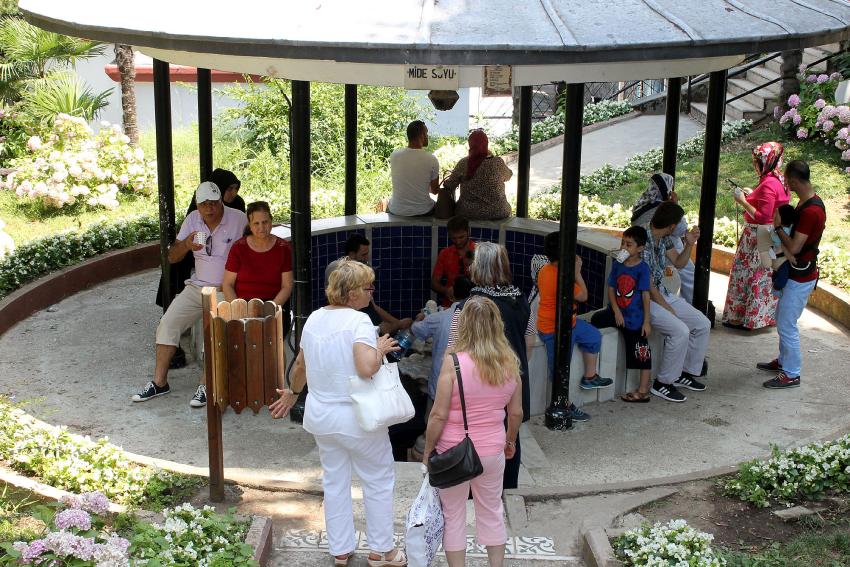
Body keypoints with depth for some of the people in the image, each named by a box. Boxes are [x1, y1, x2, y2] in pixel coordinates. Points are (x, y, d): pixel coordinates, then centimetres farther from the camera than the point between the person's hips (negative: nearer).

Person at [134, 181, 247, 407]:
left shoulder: (238, 219, -9)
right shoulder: (192, 219, 5)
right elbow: (172, 257, 6)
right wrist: (186, 245, -18)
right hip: (197, 286, 5)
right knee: (168, 323, -6)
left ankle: (206, 386, -17)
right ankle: (159, 382, 2)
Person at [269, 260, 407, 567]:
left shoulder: (314, 318, 3)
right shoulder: (358, 320, -20)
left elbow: (300, 364, 15)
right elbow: (366, 368, -33)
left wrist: (291, 393, 31)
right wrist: (380, 348, -14)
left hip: (320, 415, 7)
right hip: (357, 419, -7)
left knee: (334, 481, 19)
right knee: (379, 480, 12)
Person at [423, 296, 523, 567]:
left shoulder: (453, 361, -18)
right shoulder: (510, 364, -5)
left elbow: (439, 415, -17)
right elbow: (516, 412, 5)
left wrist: (427, 452, -4)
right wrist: (510, 441, 22)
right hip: (492, 451, 4)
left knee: (453, 515, 12)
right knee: (491, 512, 20)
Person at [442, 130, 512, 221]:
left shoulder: (463, 163, -11)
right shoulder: (498, 162, -12)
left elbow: (449, 186, -3)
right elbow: (508, 175, 10)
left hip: (468, 212, 1)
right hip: (497, 213, 0)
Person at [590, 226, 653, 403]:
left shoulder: (642, 268, -13)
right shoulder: (617, 265, 2)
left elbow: (645, 295, -13)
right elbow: (611, 289, 3)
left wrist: (646, 321, -13)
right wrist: (616, 311, -9)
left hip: (634, 318, -6)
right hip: (617, 312, 6)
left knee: (641, 353, 0)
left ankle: (643, 391, 7)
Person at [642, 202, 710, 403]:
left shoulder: (664, 238, 4)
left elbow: (678, 263, 19)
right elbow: (648, 285, -21)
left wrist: (689, 244, 1)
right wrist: (669, 310, -15)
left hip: (662, 294, 10)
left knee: (703, 324, 5)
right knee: (680, 331, -27)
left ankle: (687, 373, 19)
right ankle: (662, 384, -12)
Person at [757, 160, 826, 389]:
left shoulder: (811, 211, -26)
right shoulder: (807, 202, 6)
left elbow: (794, 247, -25)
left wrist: (778, 227, -13)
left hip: (801, 278, -10)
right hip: (795, 273, 10)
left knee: (786, 325, -2)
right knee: (782, 319, 22)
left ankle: (791, 374, 8)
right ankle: (784, 360, 36)